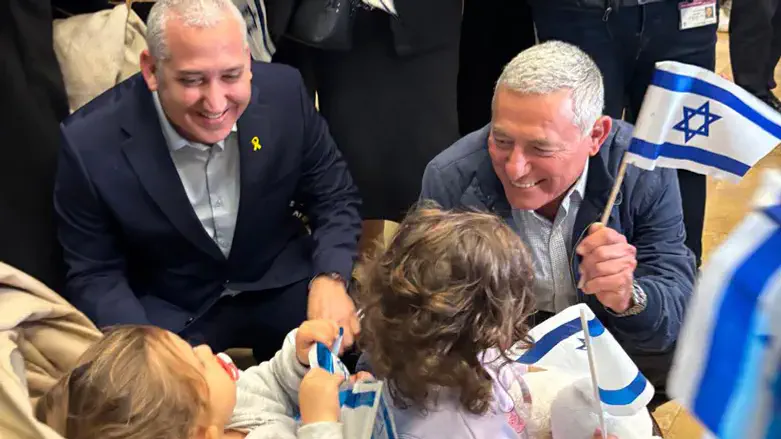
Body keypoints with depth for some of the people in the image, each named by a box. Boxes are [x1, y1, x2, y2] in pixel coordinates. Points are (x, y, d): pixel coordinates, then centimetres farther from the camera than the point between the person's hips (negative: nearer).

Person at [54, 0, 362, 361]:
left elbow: (334, 197, -3)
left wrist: (329, 278, -22)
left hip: (278, 283, 2)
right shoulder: (90, 144, -22)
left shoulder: (284, 93, -16)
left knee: (351, 342, -19)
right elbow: (95, 276, -11)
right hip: (166, 312, -2)